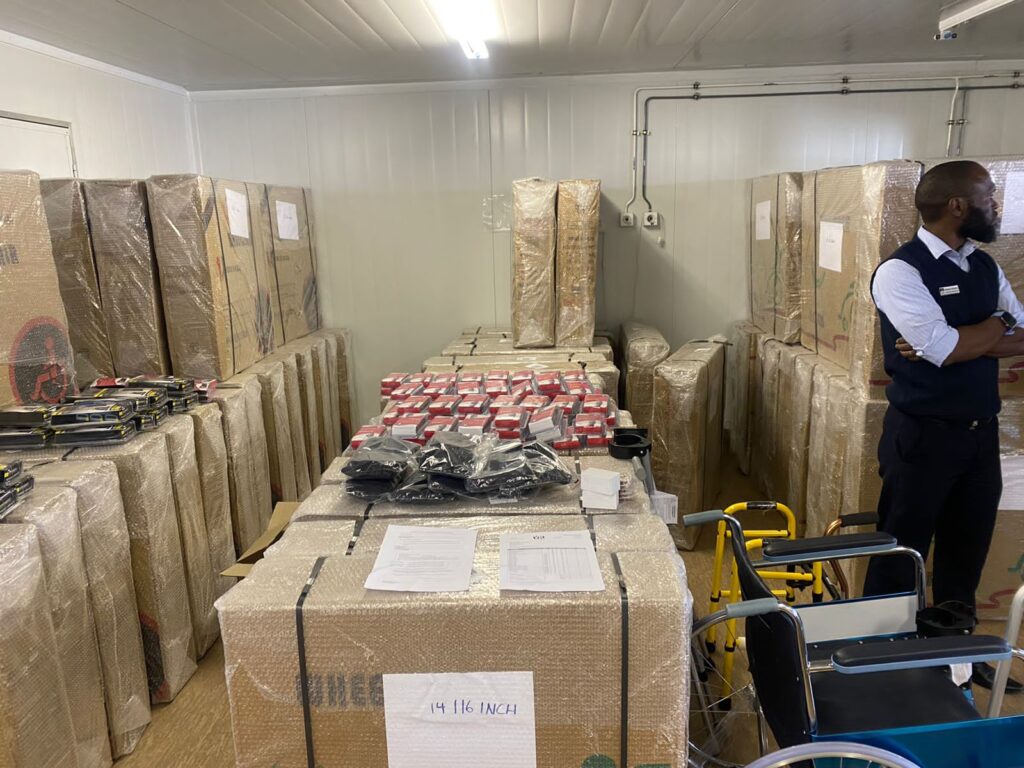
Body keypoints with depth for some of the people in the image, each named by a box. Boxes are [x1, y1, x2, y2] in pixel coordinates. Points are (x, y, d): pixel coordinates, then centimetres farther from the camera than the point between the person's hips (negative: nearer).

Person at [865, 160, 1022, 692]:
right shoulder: (900, 271, -14)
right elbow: (944, 349, -23)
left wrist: (960, 341, -15)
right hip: (923, 434, -7)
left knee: (968, 548, 19)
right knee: (902, 550, 7)